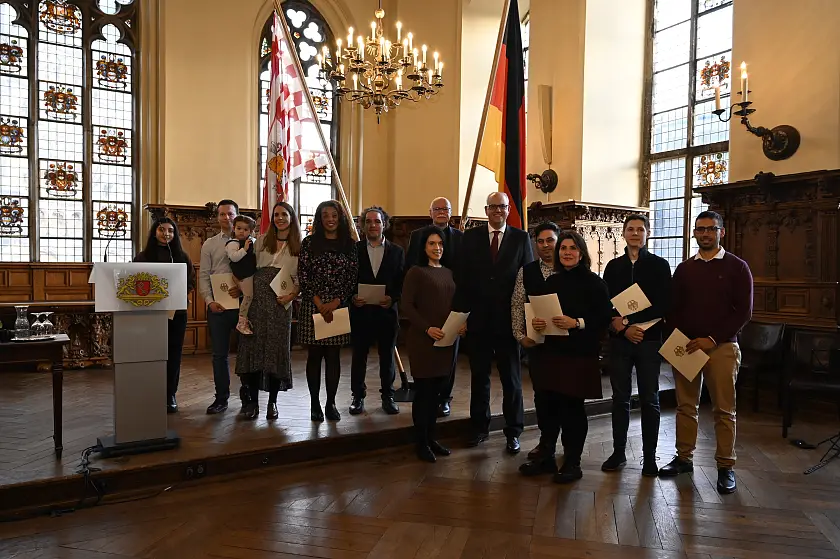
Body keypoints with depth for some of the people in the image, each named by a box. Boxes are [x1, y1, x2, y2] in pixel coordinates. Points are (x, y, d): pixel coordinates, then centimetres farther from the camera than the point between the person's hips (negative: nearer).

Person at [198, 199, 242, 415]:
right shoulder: (209, 244, 11)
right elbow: (203, 275, 6)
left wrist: (243, 288, -17)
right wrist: (209, 300, -6)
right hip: (217, 305, 2)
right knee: (219, 353, 7)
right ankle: (221, 397, 19)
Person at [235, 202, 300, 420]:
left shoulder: (299, 247, 7)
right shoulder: (262, 241, 13)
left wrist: (292, 294, -12)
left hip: (280, 302, -1)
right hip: (257, 298, 2)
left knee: (277, 349, 2)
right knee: (253, 346, 0)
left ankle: (272, 402, 14)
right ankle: (253, 400, 11)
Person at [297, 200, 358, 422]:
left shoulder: (349, 244, 5)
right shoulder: (309, 243, 3)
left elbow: (353, 277, 1)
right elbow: (302, 275, -3)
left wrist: (335, 302, -9)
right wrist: (319, 303, -10)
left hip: (339, 306, 1)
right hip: (313, 306, -1)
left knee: (333, 355, 6)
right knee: (315, 355, 5)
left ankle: (331, 403, 16)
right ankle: (315, 404, 15)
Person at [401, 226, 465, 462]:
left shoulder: (448, 273, 13)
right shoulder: (416, 272, -5)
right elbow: (407, 306, -10)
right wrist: (427, 328, -18)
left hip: (446, 339, 5)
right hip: (423, 339, -5)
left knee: (437, 390, 10)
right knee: (423, 390, 1)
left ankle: (431, 438, 22)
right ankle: (421, 443, 13)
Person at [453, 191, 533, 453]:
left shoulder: (521, 238, 2)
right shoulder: (471, 237, 4)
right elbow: (461, 276, 2)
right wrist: (461, 311, -4)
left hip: (508, 319, -1)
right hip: (478, 319, 1)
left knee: (511, 378, 9)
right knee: (479, 376, 13)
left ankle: (513, 431, 22)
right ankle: (480, 427, 27)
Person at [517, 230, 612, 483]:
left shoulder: (594, 282, -3)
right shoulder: (551, 281, 13)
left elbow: (604, 317, -8)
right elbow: (539, 310, 18)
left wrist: (577, 323, -20)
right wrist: (536, 322, -3)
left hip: (578, 355, -5)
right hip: (548, 353, 5)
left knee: (572, 407, 2)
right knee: (545, 404, 4)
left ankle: (572, 463, 18)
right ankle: (545, 456, 22)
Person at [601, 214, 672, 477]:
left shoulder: (659, 265, 2)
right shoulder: (614, 266, 9)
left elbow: (663, 305, -6)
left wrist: (627, 321, -13)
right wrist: (623, 329, -12)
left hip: (649, 340, -2)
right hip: (619, 340, 2)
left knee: (649, 400, 6)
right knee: (620, 398, 8)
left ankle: (649, 456, 17)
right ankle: (618, 452, 19)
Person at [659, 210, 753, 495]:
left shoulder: (737, 267, 2)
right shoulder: (684, 269, 12)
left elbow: (743, 311, -4)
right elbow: (673, 309, 11)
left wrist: (712, 339, -12)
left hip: (722, 346, -3)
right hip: (685, 346, 3)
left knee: (724, 409, 2)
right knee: (685, 405, 8)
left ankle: (726, 467, 12)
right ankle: (684, 458, 19)